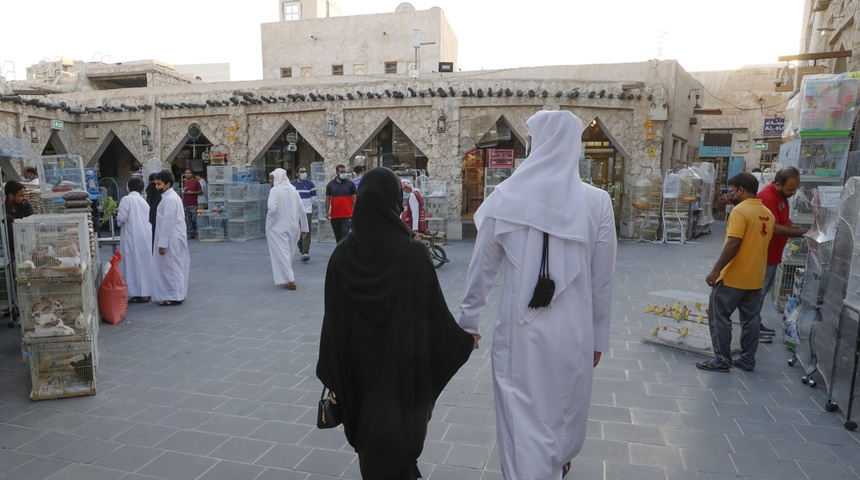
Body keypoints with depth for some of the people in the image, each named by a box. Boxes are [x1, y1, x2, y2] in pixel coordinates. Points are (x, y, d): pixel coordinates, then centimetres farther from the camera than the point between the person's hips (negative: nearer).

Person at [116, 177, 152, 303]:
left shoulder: (126, 199, -5)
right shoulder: (144, 201, 14)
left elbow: (122, 218, -13)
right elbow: (148, 219, 11)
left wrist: (118, 214, 9)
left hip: (132, 237, -6)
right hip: (146, 237, 6)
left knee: (133, 263, -1)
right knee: (144, 263, 10)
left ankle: (135, 294, 0)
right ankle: (145, 292, 14)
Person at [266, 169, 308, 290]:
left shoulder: (275, 190, -10)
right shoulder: (293, 190, 6)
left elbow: (272, 209, -21)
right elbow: (301, 210, 5)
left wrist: (268, 226, -10)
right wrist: (304, 227, 10)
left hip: (278, 228, -6)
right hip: (292, 227, 6)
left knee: (281, 253, -1)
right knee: (288, 252, 18)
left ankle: (290, 280, -9)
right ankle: (284, 277, 33)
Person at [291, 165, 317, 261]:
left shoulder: (310, 184, 3)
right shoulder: (292, 184, 7)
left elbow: (314, 198, 8)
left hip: (307, 212, -2)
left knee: (306, 233, -10)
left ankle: (306, 253, -12)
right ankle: (302, 252, 16)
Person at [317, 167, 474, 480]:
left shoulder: (343, 254, -10)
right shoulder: (413, 253, -18)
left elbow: (333, 320, -6)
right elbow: (435, 312, -11)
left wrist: (332, 376, 5)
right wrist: (465, 339, 7)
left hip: (360, 367, 3)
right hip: (403, 364, -2)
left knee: (371, 434, 22)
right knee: (402, 434, 18)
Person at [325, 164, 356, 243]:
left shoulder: (350, 183, 2)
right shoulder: (330, 184, 7)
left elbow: (354, 198, 2)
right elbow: (328, 198, 9)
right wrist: (327, 212, 2)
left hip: (347, 215, -3)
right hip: (334, 215, 3)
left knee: (345, 234, -9)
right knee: (337, 236, 12)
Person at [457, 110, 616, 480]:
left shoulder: (505, 197, -9)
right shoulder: (597, 202, -7)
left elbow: (481, 267, -3)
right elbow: (603, 279, -2)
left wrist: (469, 320, 10)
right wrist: (599, 335, 11)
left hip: (519, 331, -2)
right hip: (574, 332, 3)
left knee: (522, 417, 12)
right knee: (566, 409, 27)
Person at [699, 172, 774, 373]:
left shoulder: (740, 211, -16)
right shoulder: (768, 214, 10)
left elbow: (734, 244, -23)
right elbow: (761, 242, 17)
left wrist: (716, 270, -20)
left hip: (733, 277, -8)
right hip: (755, 278, 8)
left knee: (719, 316, 0)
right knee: (751, 319, 13)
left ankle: (722, 360, 3)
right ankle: (747, 360, 21)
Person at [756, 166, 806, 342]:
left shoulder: (781, 195, 8)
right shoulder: (767, 198, -24)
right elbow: (774, 228, -27)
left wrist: (791, 225, 3)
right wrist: (802, 233, -23)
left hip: (772, 253, 10)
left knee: (764, 290, 17)